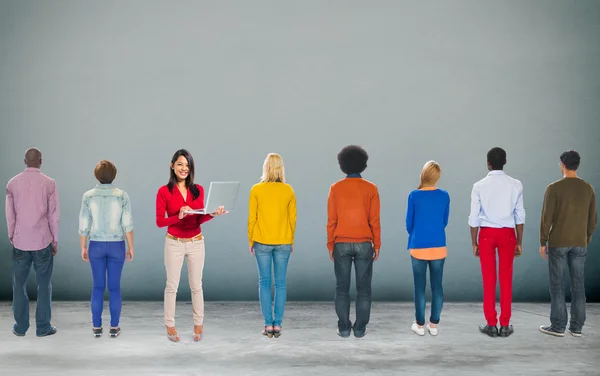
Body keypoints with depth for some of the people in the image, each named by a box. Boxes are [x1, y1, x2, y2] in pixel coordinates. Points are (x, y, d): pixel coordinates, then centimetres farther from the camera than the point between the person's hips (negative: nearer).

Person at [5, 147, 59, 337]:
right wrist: (55, 240, 5)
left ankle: (20, 326, 16)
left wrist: (11, 237, 15)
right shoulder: (49, 183, -6)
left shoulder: (12, 183, 0)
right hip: (43, 242, -2)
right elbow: (53, 215, -4)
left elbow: (10, 214, 4)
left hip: (20, 242, 2)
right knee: (44, 284, 6)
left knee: (19, 284, 11)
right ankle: (43, 326, 9)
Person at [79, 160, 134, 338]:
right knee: (114, 287, 9)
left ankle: (97, 326, 16)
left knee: (98, 287, 12)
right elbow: (127, 225, -10)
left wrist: (83, 248, 7)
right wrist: (131, 248, -1)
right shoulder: (122, 196, -10)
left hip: (96, 246, 1)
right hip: (116, 246, -1)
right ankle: (114, 327, 12)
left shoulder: (88, 196, -7)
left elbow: (84, 226, -5)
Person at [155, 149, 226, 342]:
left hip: (196, 243, 3)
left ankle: (198, 324, 22)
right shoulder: (164, 191, -8)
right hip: (174, 243, -2)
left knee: (196, 286, 10)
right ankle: (170, 325, 19)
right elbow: (159, 222, -10)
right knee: (172, 286, 6)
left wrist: (212, 214, -22)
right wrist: (179, 216, -25)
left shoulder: (198, 190, 1)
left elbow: (199, 219, -2)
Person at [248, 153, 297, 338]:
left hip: (262, 242, -1)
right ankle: (277, 325, 5)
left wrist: (251, 241, 9)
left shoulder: (256, 190, -5)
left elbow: (252, 218, -2)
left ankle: (268, 325, 3)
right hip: (283, 243, 1)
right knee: (280, 283, 5)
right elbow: (292, 218, 3)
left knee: (264, 282, 5)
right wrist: (291, 241, 14)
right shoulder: (288, 190, -1)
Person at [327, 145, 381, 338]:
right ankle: (360, 328, 8)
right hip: (364, 244, 0)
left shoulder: (335, 188, -2)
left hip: (341, 245, 0)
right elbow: (374, 220, -4)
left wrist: (330, 245, 6)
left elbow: (331, 220, -2)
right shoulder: (371, 188, -3)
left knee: (342, 288, 7)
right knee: (363, 288, 7)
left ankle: (344, 328, 8)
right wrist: (377, 245, 5)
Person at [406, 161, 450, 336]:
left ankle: (420, 324, 12)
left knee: (420, 286, 6)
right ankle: (434, 324, 13)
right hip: (438, 247, 2)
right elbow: (444, 222, 8)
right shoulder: (444, 196, -2)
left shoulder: (414, 196, -10)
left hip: (418, 247, -2)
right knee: (437, 285, 9)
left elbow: (409, 223, -1)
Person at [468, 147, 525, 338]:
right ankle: (505, 325, 11)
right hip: (507, 233, 1)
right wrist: (519, 242, 8)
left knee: (489, 279, 6)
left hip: (486, 233, -1)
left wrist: (474, 243, 4)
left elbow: (474, 218, -5)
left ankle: (491, 324, 11)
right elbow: (520, 216, 0)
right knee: (506, 279, 7)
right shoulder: (515, 185, -2)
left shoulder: (479, 186, -6)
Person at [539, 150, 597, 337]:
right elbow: (592, 220, 6)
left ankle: (558, 326, 5)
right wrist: (586, 241, 18)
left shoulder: (554, 188, -13)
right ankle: (576, 326, 11)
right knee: (577, 284, 9)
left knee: (557, 284, 2)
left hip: (558, 242, -5)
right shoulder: (588, 188, 2)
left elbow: (546, 218, -13)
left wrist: (543, 243, -4)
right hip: (579, 243, 5)